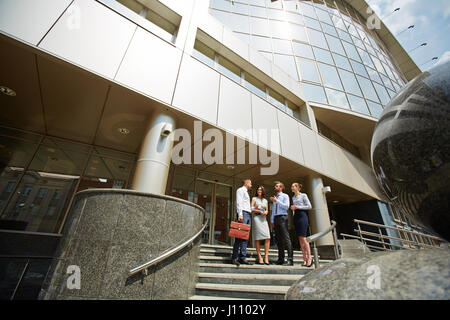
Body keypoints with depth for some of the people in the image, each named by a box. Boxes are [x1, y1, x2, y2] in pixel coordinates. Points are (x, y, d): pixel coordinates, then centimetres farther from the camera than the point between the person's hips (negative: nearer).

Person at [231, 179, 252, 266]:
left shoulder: (246, 193, 28)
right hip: (243, 213, -9)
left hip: (248, 214, 9)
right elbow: (239, 202, -11)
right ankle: (234, 258, -9)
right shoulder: (240, 190, 2)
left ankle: (243, 257, 5)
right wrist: (240, 214, -20)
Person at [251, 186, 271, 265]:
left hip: (264, 219, 4)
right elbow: (251, 209, 1)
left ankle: (266, 256, -2)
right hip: (256, 218, -4)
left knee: (268, 238, -9)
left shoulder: (265, 200, 21)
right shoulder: (254, 199, 10)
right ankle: (259, 257, -1)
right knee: (257, 238, -7)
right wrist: (259, 211, -10)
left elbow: (267, 211, 20)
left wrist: (265, 212, -2)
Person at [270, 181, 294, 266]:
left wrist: (277, 201, -15)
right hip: (276, 218, 6)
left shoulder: (285, 196, 5)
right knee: (278, 239, 5)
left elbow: (286, 206, -10)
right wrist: (272, 220, 15)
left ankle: (290, 259, -7)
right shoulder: (274, 198, 22)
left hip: (283, 218, -6)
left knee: (286, 238, -10)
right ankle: (281, 259, 10)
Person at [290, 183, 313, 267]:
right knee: (300, 239, 4)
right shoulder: (293, 197, 19)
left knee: (303, 238, -10)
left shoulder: (303, 195, 1)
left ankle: (309, 258, -1)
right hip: (296, 216, 6)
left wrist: (298, 207, -12)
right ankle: (304, 258, 8)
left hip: (302, 215, -6)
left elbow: (309, 206, -5)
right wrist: (293, 208, 5)